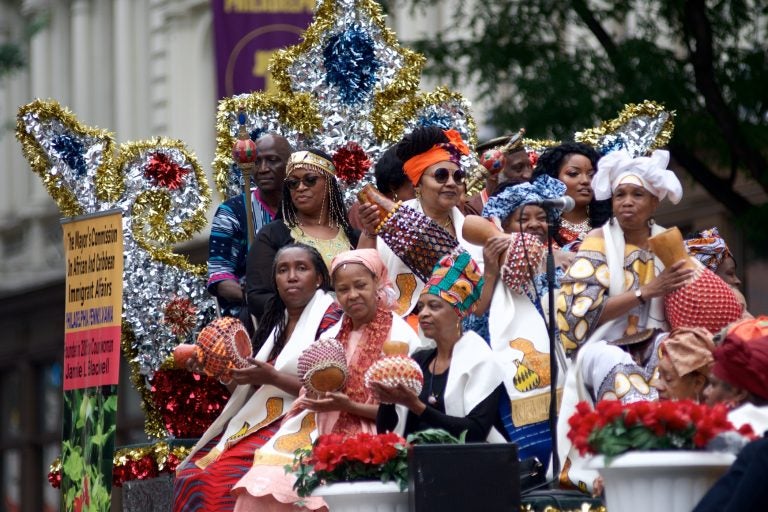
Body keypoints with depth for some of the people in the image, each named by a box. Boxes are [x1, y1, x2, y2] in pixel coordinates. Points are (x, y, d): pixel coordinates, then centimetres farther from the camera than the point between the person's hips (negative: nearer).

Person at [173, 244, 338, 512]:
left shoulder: (330, 317, -4)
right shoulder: (275, 319, 19)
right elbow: (257, 383, 15)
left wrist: (271, 377, -20)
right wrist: (230, 371, -4)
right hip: (258, 421, 8)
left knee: (227, 477, -28)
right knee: (192, 474, -13)